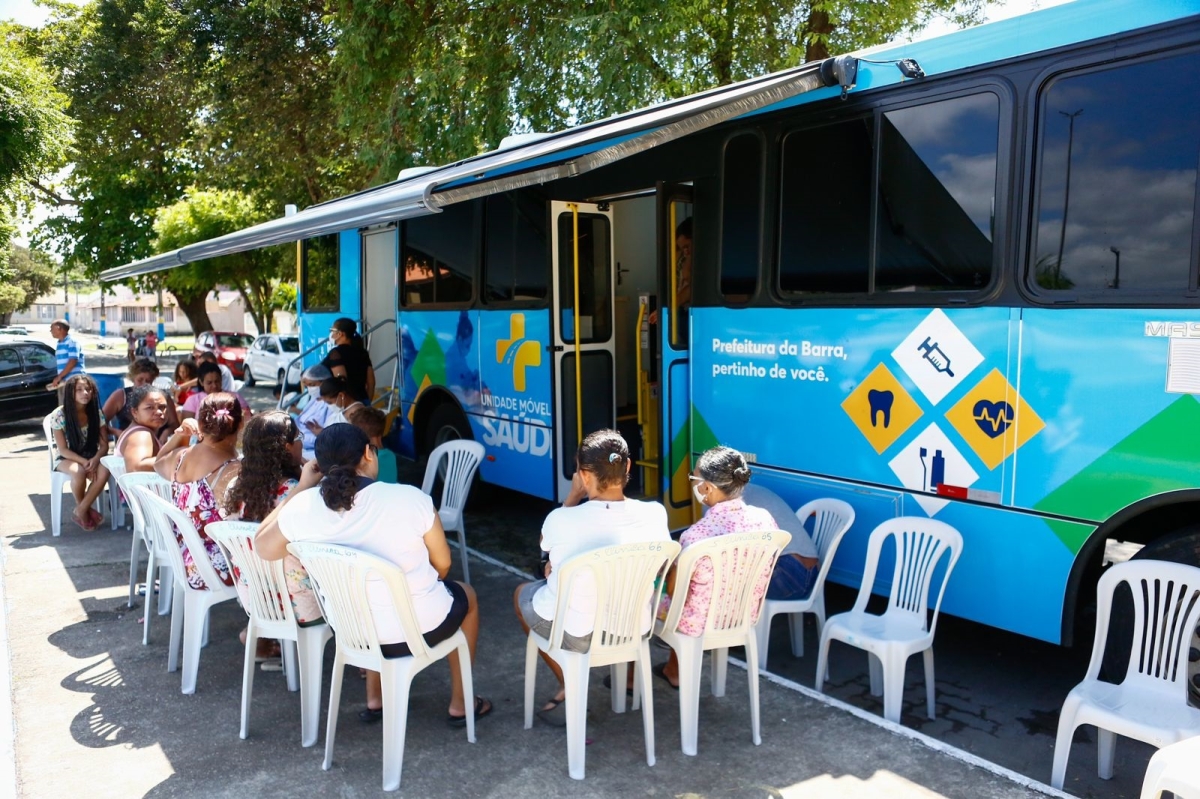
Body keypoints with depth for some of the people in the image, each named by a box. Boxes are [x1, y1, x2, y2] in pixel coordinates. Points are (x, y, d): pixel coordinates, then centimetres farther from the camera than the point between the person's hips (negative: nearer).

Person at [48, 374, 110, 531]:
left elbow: (104, 445, -6)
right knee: (79, 472, -37)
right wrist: (84, 462, -27)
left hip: (90, 457, 3)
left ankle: (80, 511, -14)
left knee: (104, 470, -32)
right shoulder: (59, 415, -14)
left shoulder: (96, 413, -5)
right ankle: (84, 509, -7)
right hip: (66, 459, -2)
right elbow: (63, 450, -14)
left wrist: (95, 459, -27)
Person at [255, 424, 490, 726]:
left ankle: (374, 699, 40)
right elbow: (442, 564, -7)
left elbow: (262, 547, 5)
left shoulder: (304, 507, -15)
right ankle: (460, 705, 37)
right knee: (466, 595, 29)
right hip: (419, 628, -3)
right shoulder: (411, 498, -21)